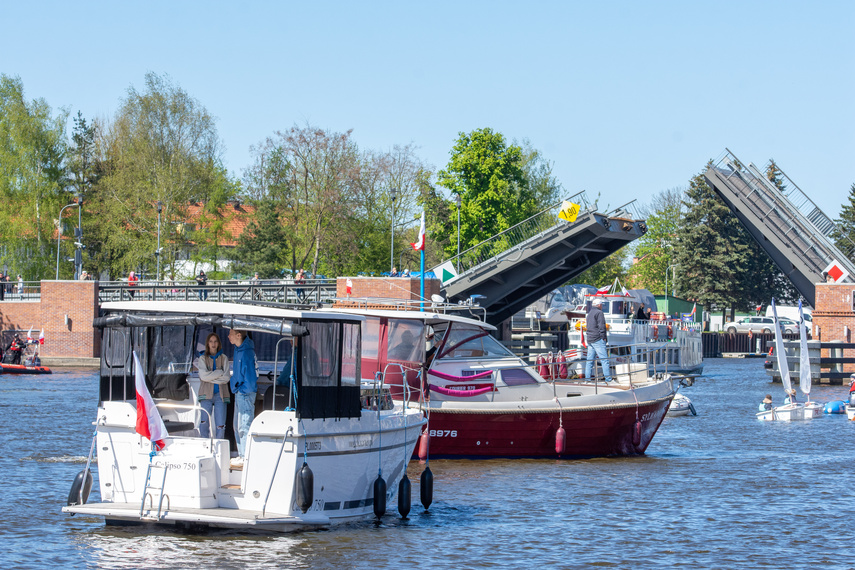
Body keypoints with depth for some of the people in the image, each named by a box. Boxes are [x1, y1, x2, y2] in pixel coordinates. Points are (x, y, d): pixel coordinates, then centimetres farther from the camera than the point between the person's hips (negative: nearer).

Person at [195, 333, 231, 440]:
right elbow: (203, 376, -6)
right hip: (206, 394, -1)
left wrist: (210, 377, -5)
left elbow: (226, 378, 0)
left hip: (220, 394, 1)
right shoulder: (203, 358, 10)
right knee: (204, 422, -13)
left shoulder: (224, 358, 12)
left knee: (220, 424, -7)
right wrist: (219, 372, -5)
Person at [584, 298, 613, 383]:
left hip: (590, 339, 8)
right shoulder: (599, 312, -8)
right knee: (604, 359, -7)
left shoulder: (590, 313, 18)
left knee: (589, 359, 9)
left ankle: (587, 377, 8)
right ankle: (608, 378, -9)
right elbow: (601, 326, -14)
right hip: (598, 339, -8)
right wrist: (603, 337, -9)